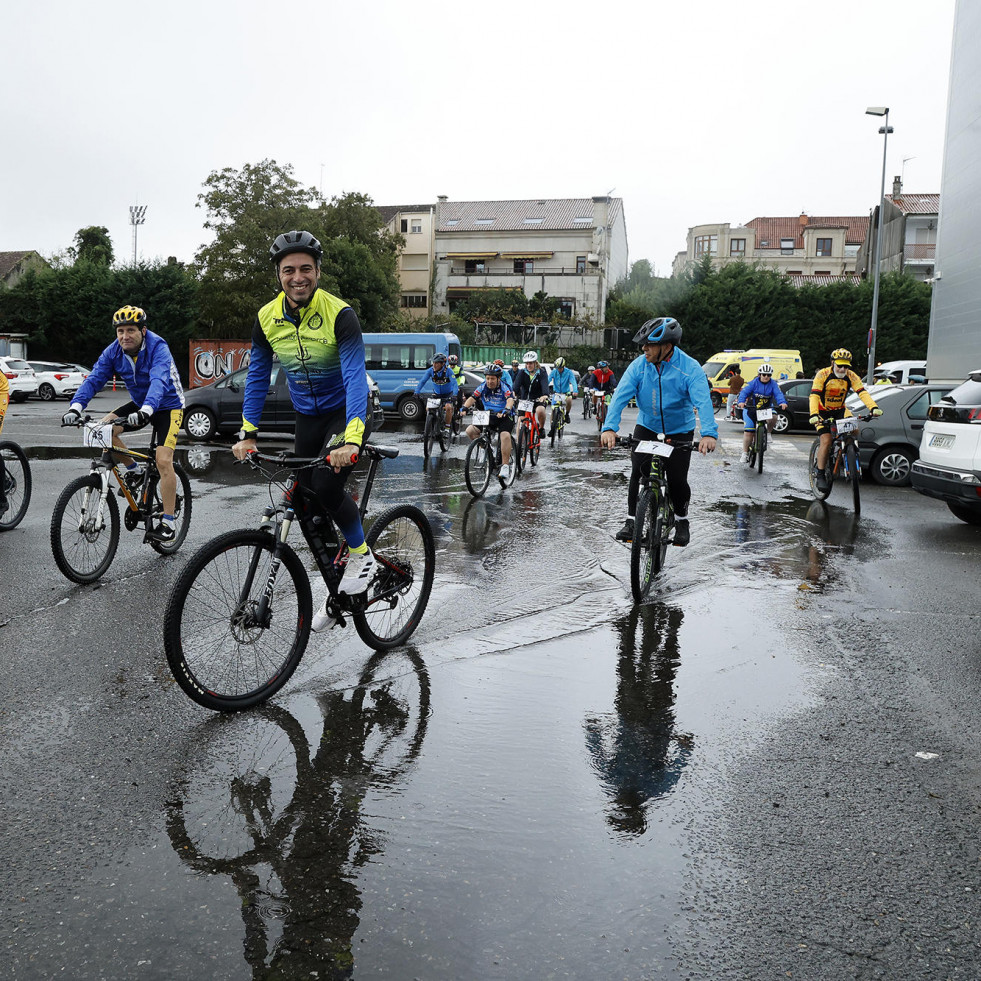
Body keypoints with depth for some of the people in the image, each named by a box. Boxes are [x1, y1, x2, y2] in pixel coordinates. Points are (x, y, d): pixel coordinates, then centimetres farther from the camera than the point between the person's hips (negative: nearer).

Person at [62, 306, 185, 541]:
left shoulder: (157, 347, -27)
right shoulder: (113, 352, -9)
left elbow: (159, 381, -42)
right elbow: (94, 379, -17)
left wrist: (146, 410, -59)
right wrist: (76, 407, -34)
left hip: (167, 405, -6)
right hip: (140, 403, 6)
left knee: (163, 461, -18)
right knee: (104, 427, -15)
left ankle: (168, 523, -12)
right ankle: (134, 471, 9)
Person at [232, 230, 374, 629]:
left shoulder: (339, 314, -22)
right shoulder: (267, 319, -7)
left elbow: (356, 378, -31)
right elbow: (257, 377, 1)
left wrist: (351, 439, -43)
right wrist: (247, 434, -7)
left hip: (346, 412, -5)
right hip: (307, 417, 5)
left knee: (327, 486, -27)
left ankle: (362, 555, 0)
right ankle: (337, 589, 21)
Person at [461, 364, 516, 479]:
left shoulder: (505, 388, -13)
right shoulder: (482, 388, -2)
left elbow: (510, 400, -30)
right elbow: (472, 398, -12)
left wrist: (506, 410, -52)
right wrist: (464, 407, -33)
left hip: (505, 417, -5)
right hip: (488, 417, 5)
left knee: (505, 435, -32)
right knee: (470, 430, -13)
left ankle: (505, 466, -24)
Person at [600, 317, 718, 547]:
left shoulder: (690, 369, -20)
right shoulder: (639, 366, -13)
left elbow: (703, 401, -31)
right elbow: (621, 396, -21)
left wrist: (709, 433, -48)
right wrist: (609, 428, -37)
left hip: (680, 432, -2)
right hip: (646, 427, 2)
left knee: (677, 480, -8)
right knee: (638, 474, -10)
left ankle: (682, 521, 19)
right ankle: (631, 521, 6)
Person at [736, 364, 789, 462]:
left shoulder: (773, 384, -3)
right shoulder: (754, 383, -9)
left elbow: (778, 394, -14)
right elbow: (744, 392, -17)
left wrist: (782, 402, -35)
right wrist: (741, 402, -37)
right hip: (751, 408, -1)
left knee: (773, 417, -31)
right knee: (748, 431, -6)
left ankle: (769, 432, 0)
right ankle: (745, 453, 6)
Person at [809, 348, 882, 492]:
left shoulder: (851, 376, -11)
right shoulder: (822, 375, -21)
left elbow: (862, 393, -21)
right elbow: (814, 396, -30)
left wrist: (873, 407, -39)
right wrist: (814, 415, -46)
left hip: (840, 410, 4)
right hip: (823, 412, -4)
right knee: (826, 441, -17)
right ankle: (820, 474, -7)